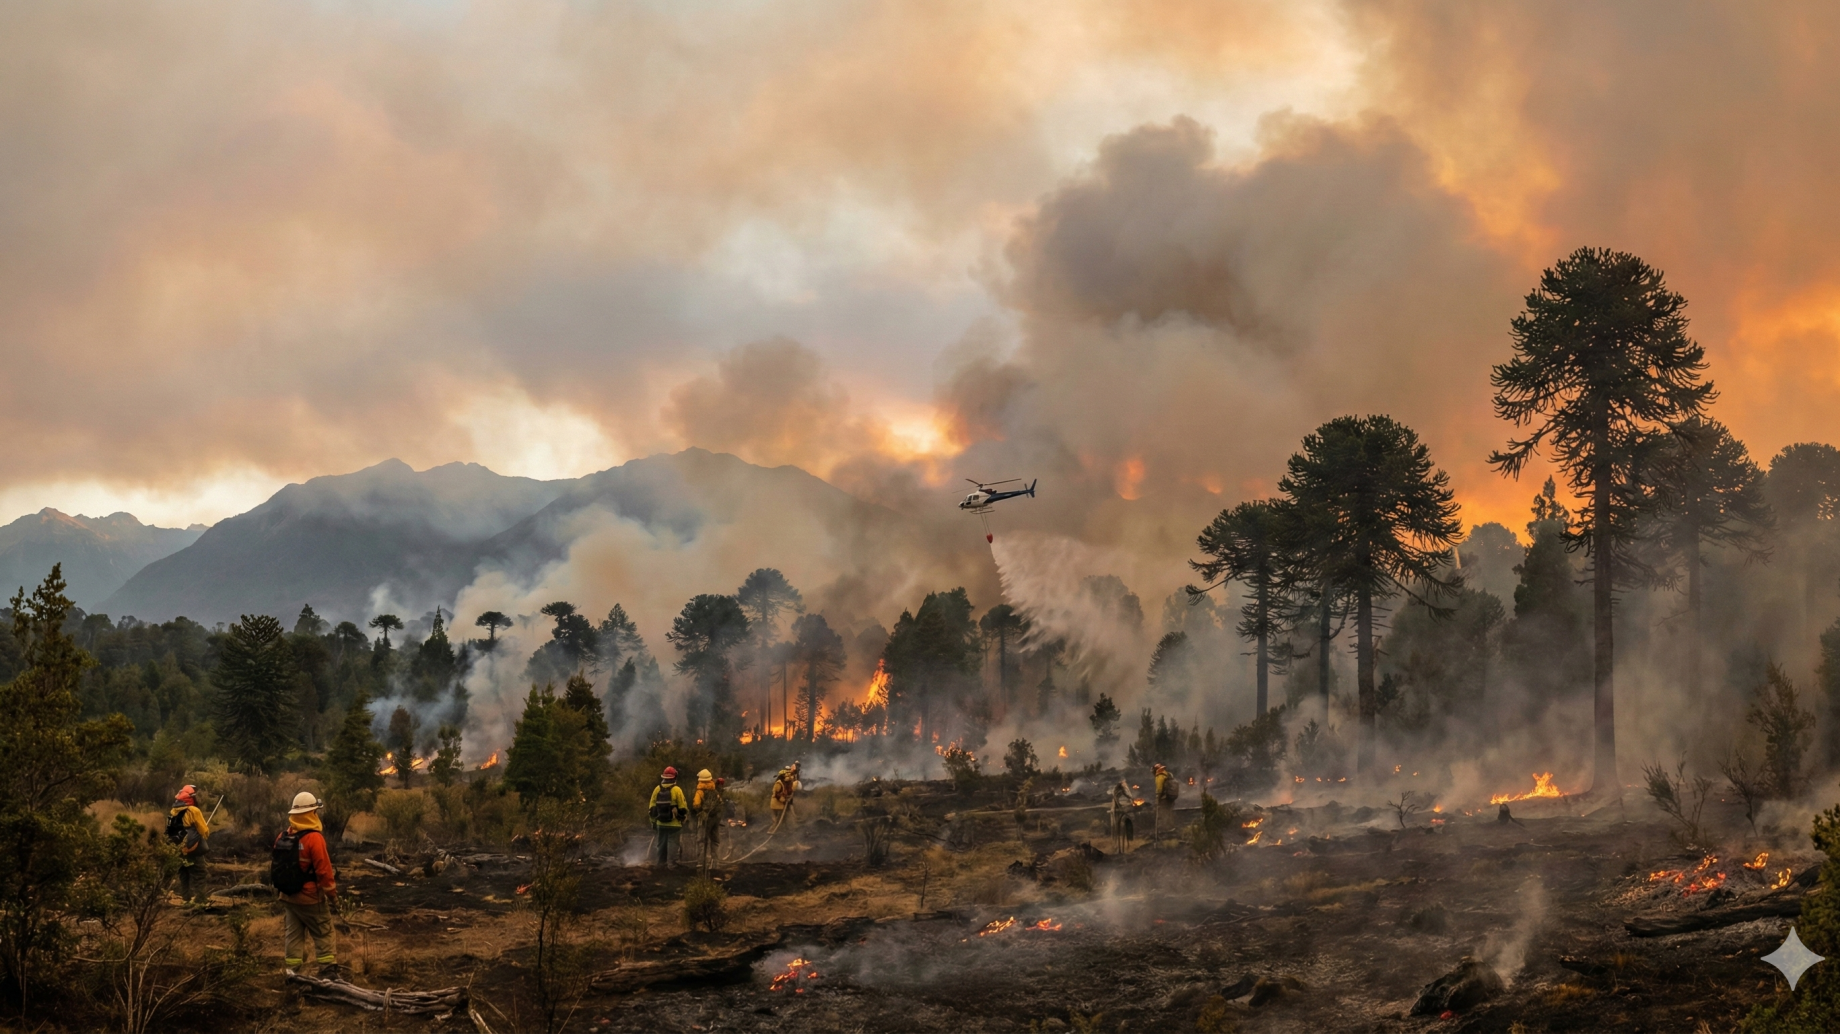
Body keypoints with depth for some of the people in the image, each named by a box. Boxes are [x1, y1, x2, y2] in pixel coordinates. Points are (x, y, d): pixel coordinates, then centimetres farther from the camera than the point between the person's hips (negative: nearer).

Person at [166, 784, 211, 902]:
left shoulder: (173, 812, 7)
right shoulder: (193, 811, -15)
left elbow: (171, 832, 12)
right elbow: (205, 832, -10)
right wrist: (208, 828, 12)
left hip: (179, 851, 7)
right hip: (193, 852, -7)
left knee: (184, 876, 15)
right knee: (197, 876, -4)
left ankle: (185, 900, 16)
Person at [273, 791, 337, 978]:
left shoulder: (283, 836, 2)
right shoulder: (314, 838, -20)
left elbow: (277, 864, 10)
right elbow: (323, 869, -19)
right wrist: (331, 892, -5)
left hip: (288, 896, 6)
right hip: (311, 897, -6)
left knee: (292, 933, 12)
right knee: (323, 934, 3)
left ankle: (292, 970, 11)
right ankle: (328, 971, 0)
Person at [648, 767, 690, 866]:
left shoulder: (657, 789, 3)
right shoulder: (676, 790, -10)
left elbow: (652, 808, 7)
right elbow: (683, 808, -8)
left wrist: (653, 820, 16)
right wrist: (683, 819, 6)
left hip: (660, 823, 4)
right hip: (674, 824, -4)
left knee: (661, 844, 13)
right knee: (672, 843, -2)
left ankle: (661, 863, 17)